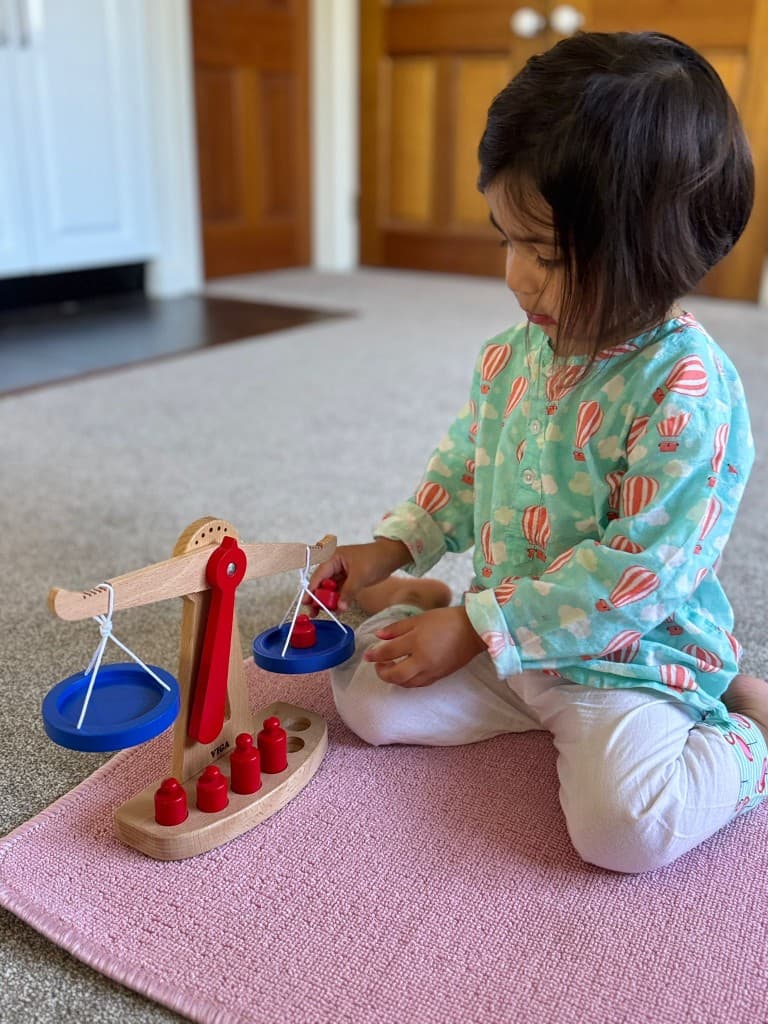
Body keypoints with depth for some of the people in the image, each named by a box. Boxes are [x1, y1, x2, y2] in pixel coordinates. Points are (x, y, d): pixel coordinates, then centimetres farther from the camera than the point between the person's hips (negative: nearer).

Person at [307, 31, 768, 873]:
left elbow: (637, 571, -25)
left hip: (631, 654, -5)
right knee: (365, 692, -6)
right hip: (496, 632, 6)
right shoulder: (512, 357, -1)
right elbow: (462, 468, 14)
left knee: (623, 824, -25)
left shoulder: (688, 394, -23)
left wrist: (475, 629, -23)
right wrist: (394, 546, 0)